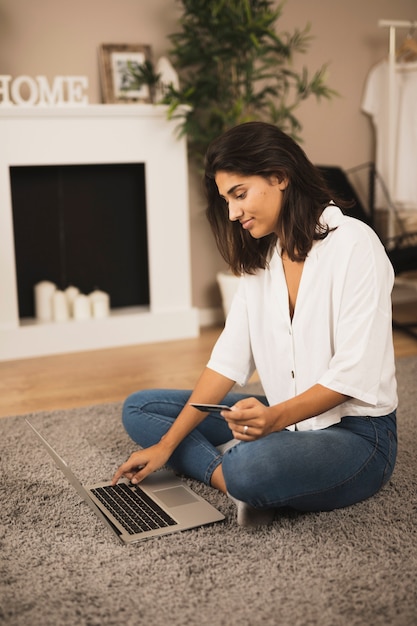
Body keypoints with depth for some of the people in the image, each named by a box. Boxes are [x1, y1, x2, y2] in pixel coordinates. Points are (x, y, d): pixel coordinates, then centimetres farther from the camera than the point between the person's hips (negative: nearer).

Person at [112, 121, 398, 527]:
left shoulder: (353, 244, -16)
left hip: (355, 433, -8)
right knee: (139, 409, 2)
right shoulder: (259, 257, 7)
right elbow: (229, 358, 2)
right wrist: (166, 445, -5)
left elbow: (353, 373, -20)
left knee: (252, 468, -40)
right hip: (284, 419, 8)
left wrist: (276, 417, -34)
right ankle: (229, 474, -16)